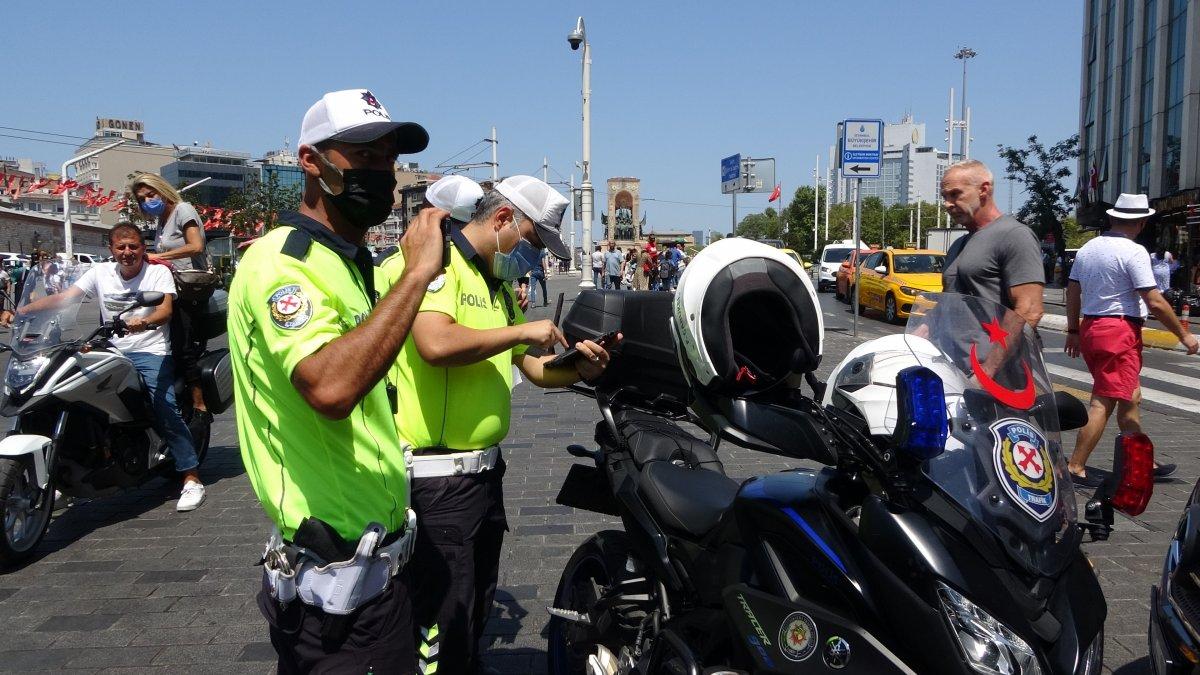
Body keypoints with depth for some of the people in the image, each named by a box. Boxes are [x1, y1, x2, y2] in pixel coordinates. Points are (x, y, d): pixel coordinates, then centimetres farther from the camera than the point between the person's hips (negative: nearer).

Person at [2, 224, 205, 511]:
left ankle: (192, 479, -17)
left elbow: (166, 309, -16)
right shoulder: (100, 273, 12)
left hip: (151, 352, -5)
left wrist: (143, 322, -38)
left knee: (166, 410, -21)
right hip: (113, 353, 5)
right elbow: (62, 297, 5)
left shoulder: (158, 272, 0)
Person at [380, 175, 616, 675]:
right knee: (443, 634, -2)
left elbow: (532, 366, 21)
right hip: (435, 478, -9)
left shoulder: (499, 285, 17)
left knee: (475, 616, 21)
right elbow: (436, 344, -30)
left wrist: (576, 368, 0)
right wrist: (521, 330, -19)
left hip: (485, 469, 10)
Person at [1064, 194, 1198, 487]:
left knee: (1130, 397, 18)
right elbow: (1155, 301, -14)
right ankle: (1075, 467, -6)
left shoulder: (1087, 248, 10)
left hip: (1090, 329, 8)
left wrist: (1073, 331, 23)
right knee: (1103, 402, -6)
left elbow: (1072, 292, 15)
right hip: (1120, 333, -8)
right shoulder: (1134, 251, -12)